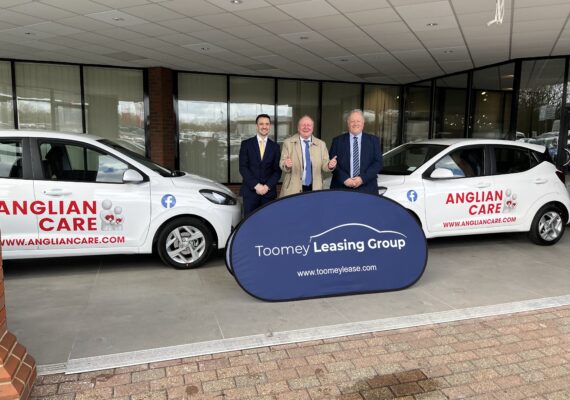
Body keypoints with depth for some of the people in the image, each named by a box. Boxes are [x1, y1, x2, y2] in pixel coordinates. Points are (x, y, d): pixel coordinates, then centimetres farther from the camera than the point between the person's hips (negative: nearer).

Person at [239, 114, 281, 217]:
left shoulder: (275, 146, 9)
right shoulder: (246, 144, 4)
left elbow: (278, 170, 5)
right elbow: (243, 167, -3)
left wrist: (267, 186, -9)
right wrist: (256, 185, -12)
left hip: (269, 192, 1)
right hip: (250, 191, -1)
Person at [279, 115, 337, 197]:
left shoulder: (321, 144, 7)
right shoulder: (288, 142, 2)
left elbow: (324, 165, 4)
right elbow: (282, 164, -3)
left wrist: (330, 165, -19)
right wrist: (286, 164, -26)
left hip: (315, 189, 2)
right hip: (293, 190, -2)